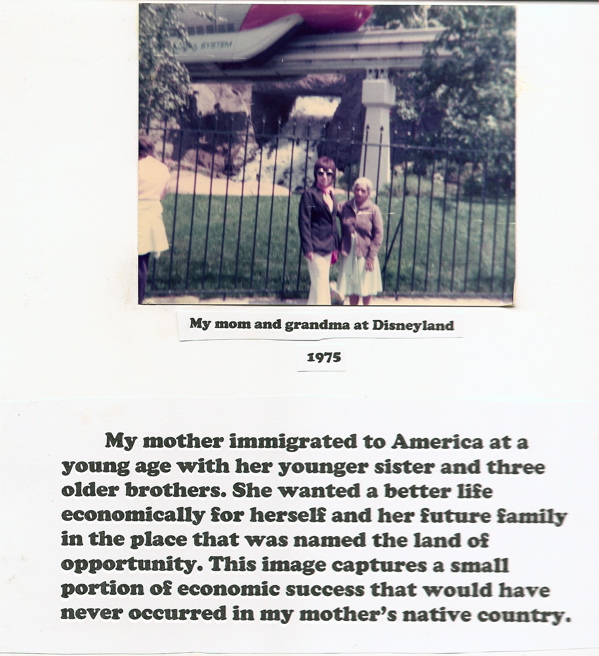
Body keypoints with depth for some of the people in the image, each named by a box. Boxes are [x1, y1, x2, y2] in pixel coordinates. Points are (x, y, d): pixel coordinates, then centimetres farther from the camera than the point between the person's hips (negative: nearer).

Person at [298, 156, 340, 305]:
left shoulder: (331, 194, 14)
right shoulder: (310, 194, -7)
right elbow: (304, 222, -11)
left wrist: (336, 245, 12)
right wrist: (307, 248, -17)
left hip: (328, 246, 7)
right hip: (316, 247, -7)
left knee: (317, 284, 14)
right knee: (321, 284, -6)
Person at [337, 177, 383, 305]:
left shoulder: (373, 210, -5)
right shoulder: (345, 207, 2)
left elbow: (378, 235, -7)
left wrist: (371, 257, -11)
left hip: (365, 256, -2)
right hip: (348, 255, 2)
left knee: (366, 288, 7)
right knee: (351, 288, 9)